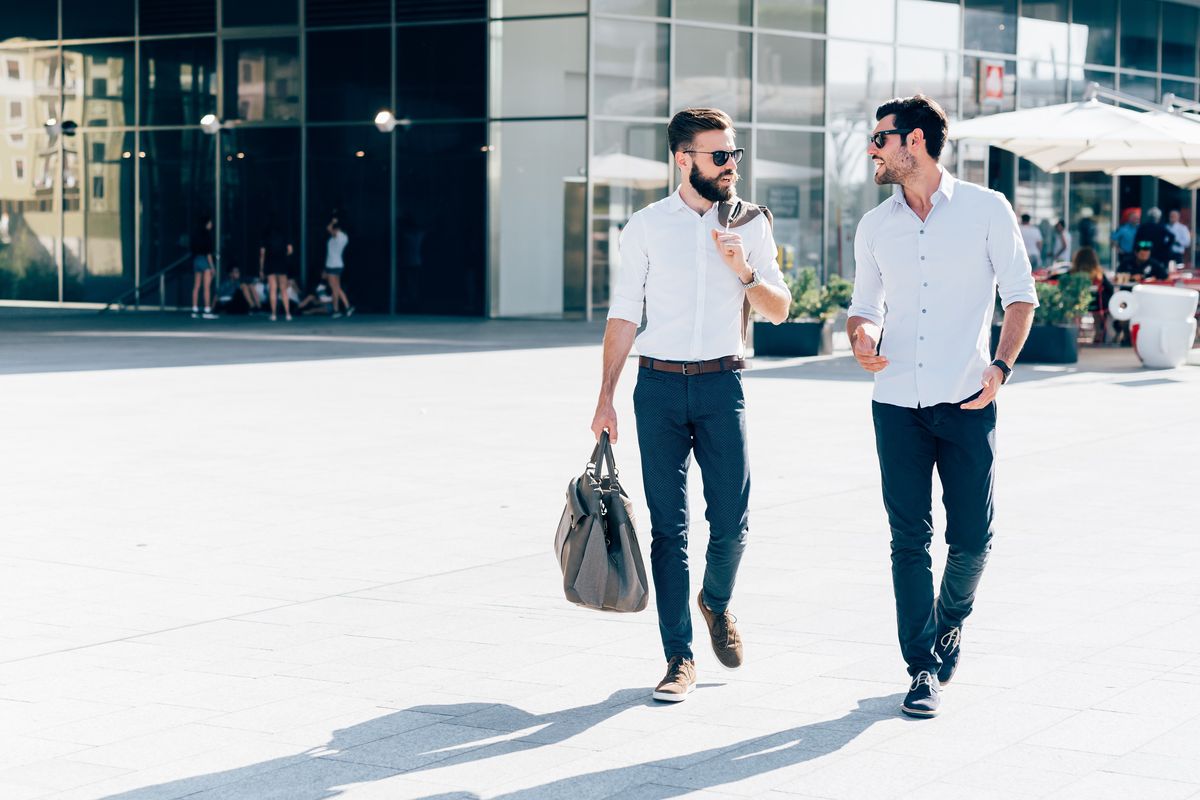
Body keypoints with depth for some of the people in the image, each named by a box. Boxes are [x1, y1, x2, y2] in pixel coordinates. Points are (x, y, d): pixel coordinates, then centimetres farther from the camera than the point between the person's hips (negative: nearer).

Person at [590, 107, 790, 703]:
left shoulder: (750, 224, 6)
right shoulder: (646, 227, 3)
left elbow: (779, 310, 7)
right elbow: (623, 316, 5)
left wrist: (744, 272, -12)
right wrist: (605, 398, 1)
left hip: (721, 384, 1)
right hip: (659, 386, -1)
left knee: (731, 520, -2)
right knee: (668, 526, 0)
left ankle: (716, 602, 31)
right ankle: (679, 658, 7)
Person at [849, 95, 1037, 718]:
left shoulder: (986, 210, 0)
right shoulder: (875, 226, 10)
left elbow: (1020, 294, 3)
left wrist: (1000, 367, -10)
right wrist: (863, 339, -7)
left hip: (967, 404, -2)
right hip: (897, 405, 2)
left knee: (971, 538, 3)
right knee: (909, 539, 0)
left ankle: (950, 619, 33)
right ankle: (923, 667, 7)